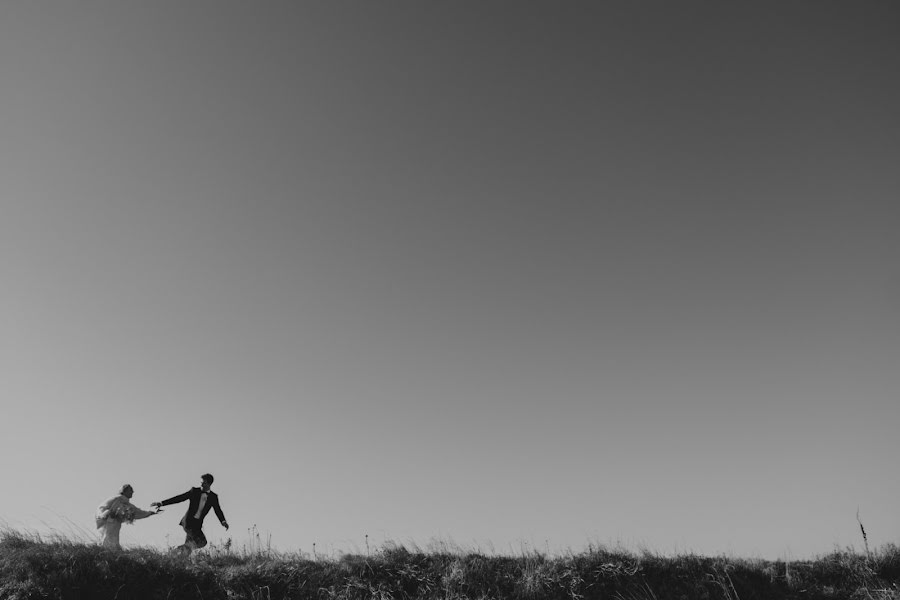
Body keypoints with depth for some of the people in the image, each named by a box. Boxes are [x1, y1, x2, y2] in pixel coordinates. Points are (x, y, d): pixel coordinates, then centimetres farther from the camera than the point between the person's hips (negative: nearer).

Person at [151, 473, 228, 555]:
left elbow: (218, 511, 3)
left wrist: (223, 521, -16)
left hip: (197, 524, 4)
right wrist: (161, 503, -3)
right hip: (188, 521, -4)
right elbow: (179, 498, 2)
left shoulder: (213, 497, 6)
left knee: (189, 544, 1)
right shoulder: (194, 491, 0)